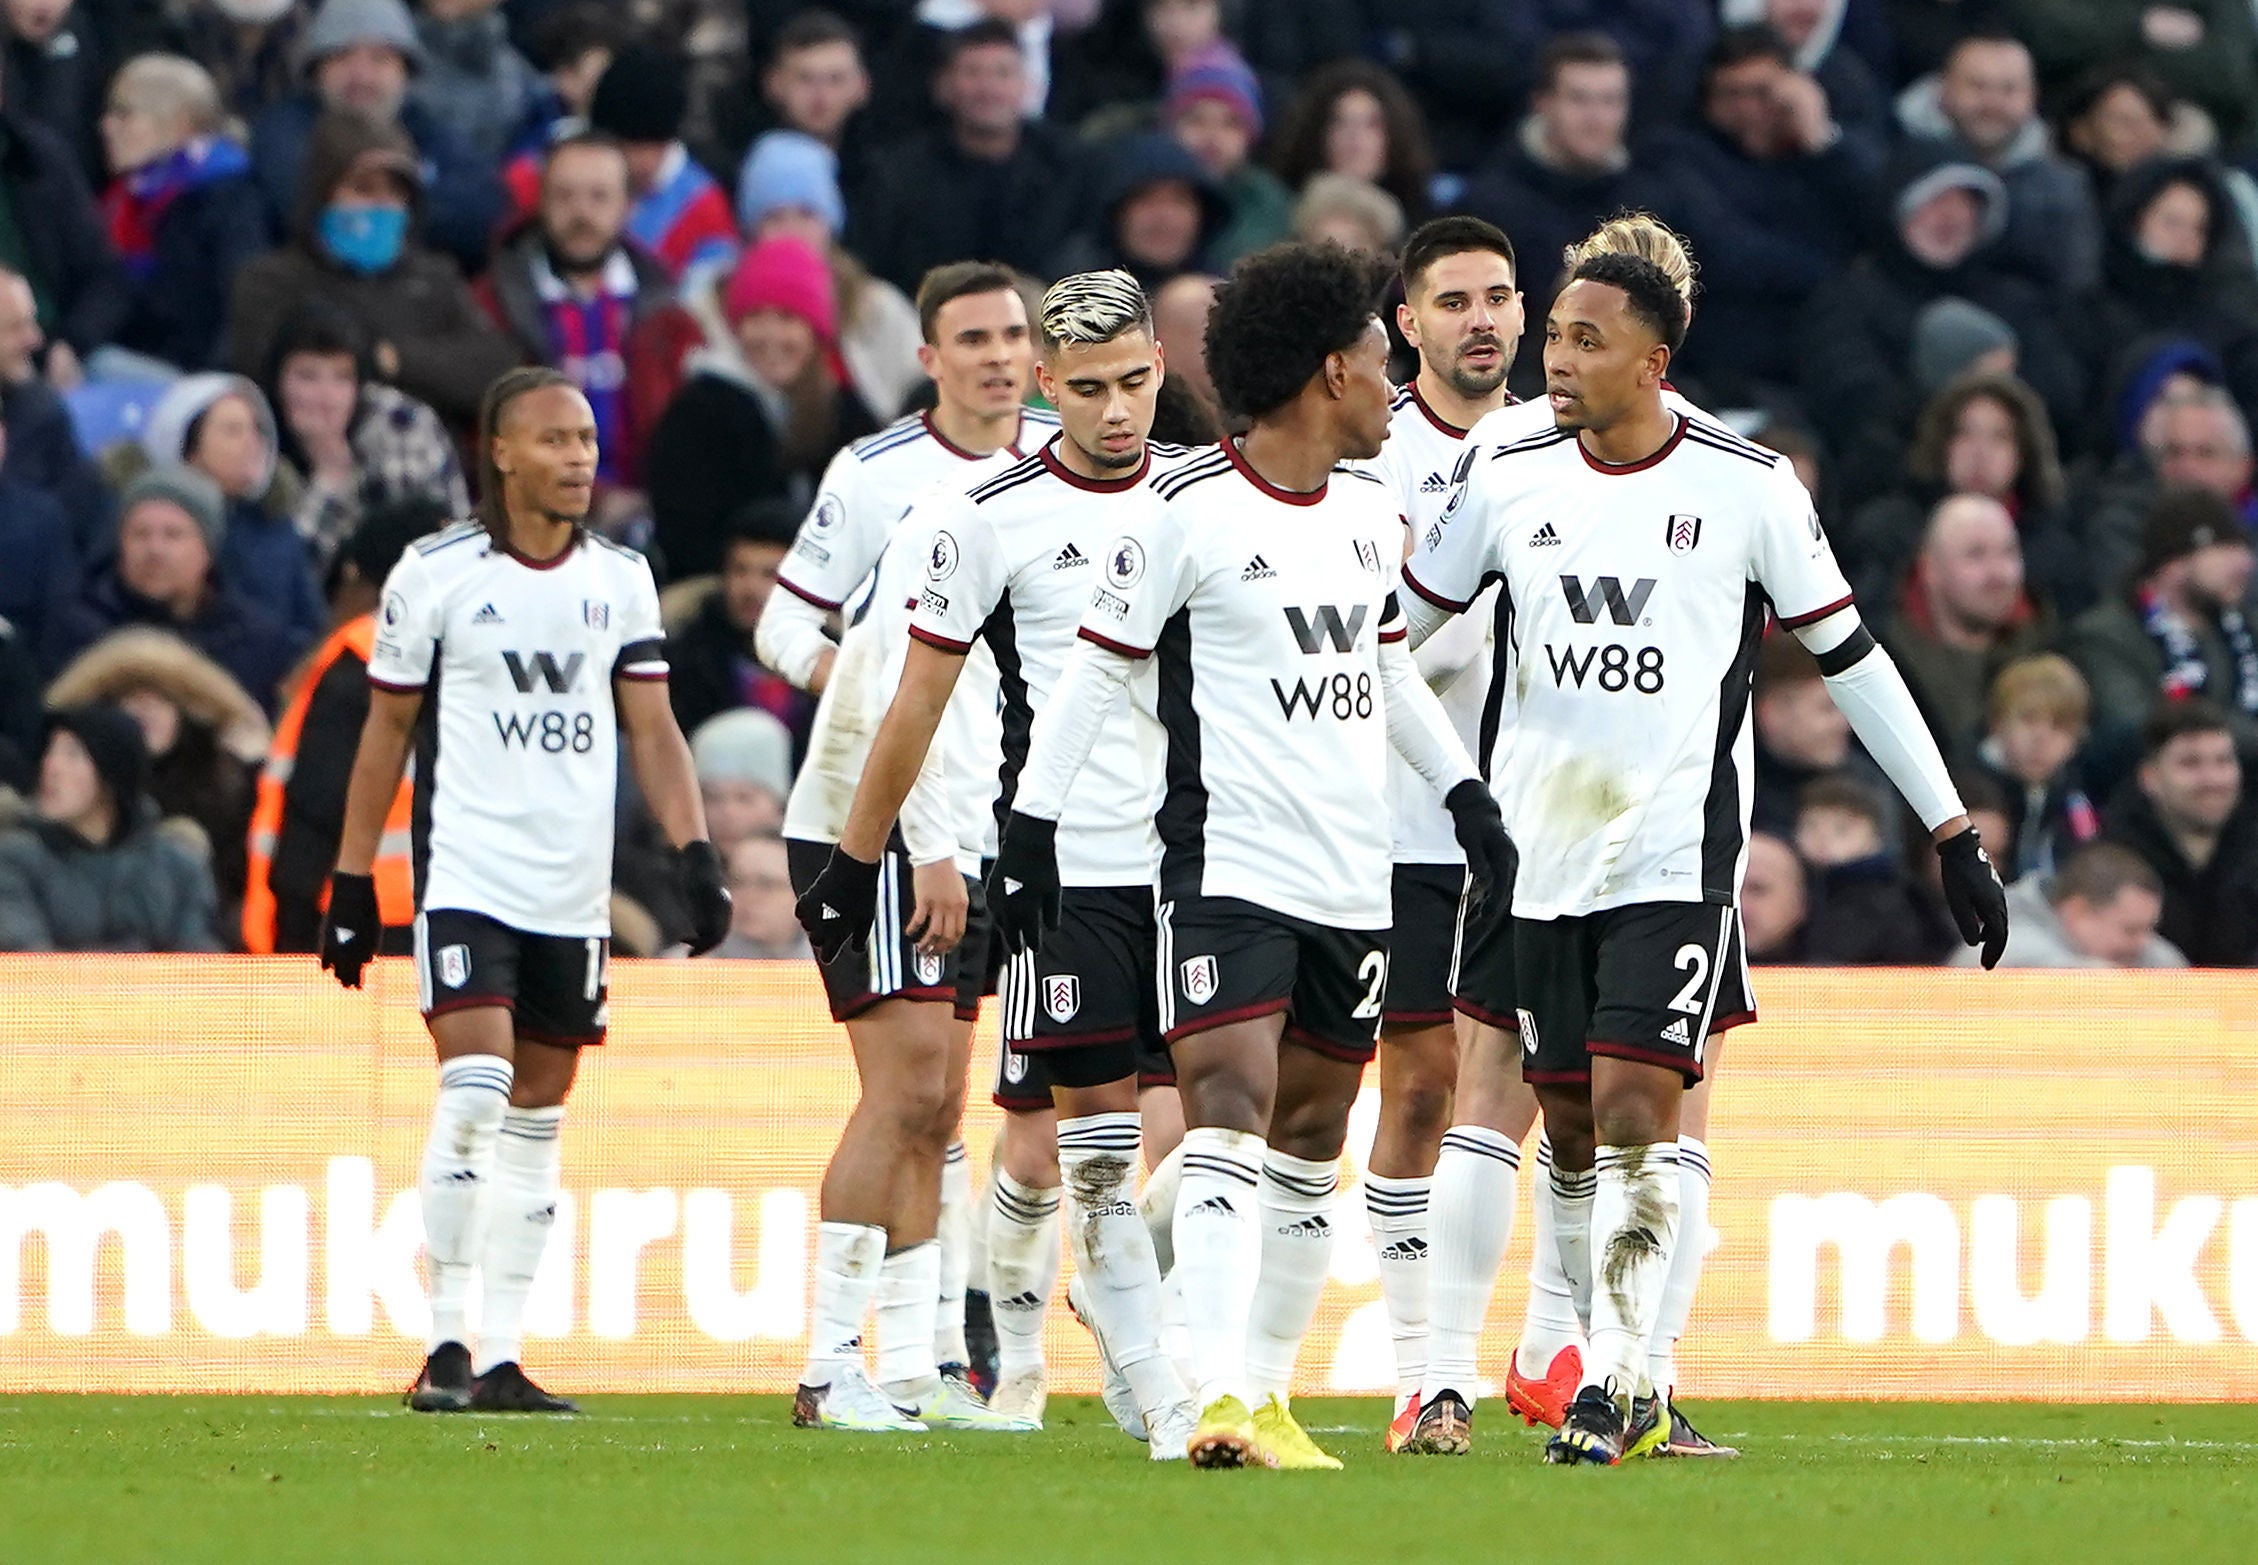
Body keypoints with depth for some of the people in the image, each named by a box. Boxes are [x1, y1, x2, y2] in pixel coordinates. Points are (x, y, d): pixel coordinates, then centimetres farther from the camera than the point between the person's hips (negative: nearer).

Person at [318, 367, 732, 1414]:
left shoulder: (620, 580, 10)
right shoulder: (435, 574, -2)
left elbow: (651, 729, 11)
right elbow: (386, 731, 5)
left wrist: (696, 855, -2)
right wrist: (352, 882, 4)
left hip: (574, 893, 5)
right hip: (466, 877, -5)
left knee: (535, 1123, 7)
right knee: (474, 1093, -19)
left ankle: (500, 1361, 12)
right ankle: (446, 1344, -14)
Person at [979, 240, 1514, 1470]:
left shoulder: (1369, 512, 12)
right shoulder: (1188, 513, -10)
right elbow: (1096, 669, -7)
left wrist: (1464, 793, 22)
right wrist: (1031, 823, -10)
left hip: (1352, 881, 8)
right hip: (1228, 870, -8)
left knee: (1312, 1138, 10)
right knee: (1230, 1114, -18)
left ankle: (1267, 1394, 17)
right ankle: (1222, 1401, -28)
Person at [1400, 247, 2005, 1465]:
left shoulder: (1745, 488, -5)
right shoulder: (1508, 482, 4)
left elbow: (1850, 659, 1)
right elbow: (1392, 630, 13)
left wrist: (1954, 834, 2)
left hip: (1675, 851, -4)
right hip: (1537, 852, 4)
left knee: (1635, 1113, -14)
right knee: (1571, 1126, 6)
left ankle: (1617, 1378, -11)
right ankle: (1627, 1385, 17)